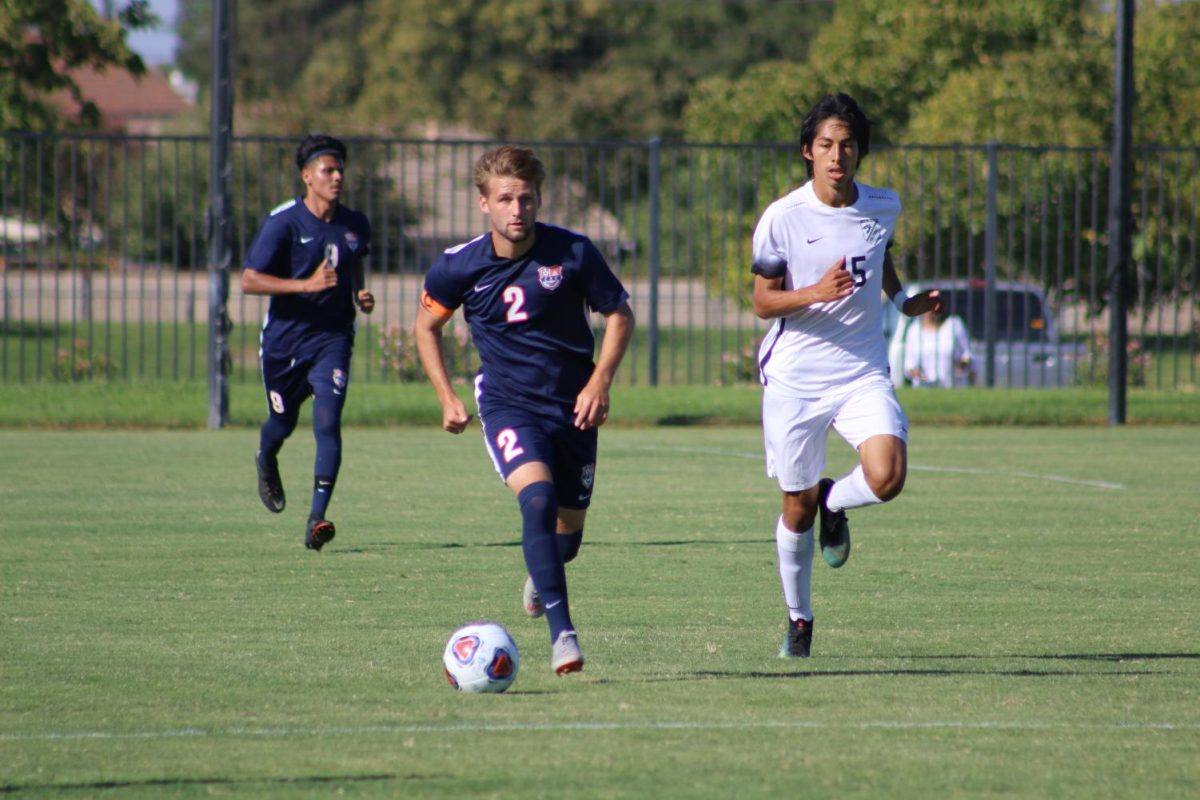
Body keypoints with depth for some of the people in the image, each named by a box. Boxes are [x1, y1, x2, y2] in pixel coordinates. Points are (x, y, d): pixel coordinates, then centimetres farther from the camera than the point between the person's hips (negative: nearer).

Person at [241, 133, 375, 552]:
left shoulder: (355, 225, 3)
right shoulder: (282, 223, -12)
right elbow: (249, 281, -17)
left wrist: (361, 295, 3)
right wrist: (307, 285, -26)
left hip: (332, 337, 2)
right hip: (285, 337, -2)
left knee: (327, 421, -16)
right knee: (282, 421, 15)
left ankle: (317, 518, -18)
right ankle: (266, 462, 53)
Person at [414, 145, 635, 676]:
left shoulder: (573, 253, -10)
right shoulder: (459, 266, -8)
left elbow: (619, 315, 3)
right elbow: (426, 326, 10)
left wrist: (599, 382, -10)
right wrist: (447, 398, 3)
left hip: (573, 407, 2)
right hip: (508, 404, -2)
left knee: (567, 532, 10)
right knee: (538, 499, -28)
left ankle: (540, 575, 48)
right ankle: (561, 632, -29)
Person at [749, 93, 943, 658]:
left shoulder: (884, 207, 0)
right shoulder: (782, 218, -10)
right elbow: (763, 301, -6)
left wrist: (903, 300, 8)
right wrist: (816, 293, -24)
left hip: (863, 372, 2)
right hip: (794, 378, -2)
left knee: (886, 476, -23)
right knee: (798, 504, 6)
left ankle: (834, 504, 14)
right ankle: (799, 620, 28)